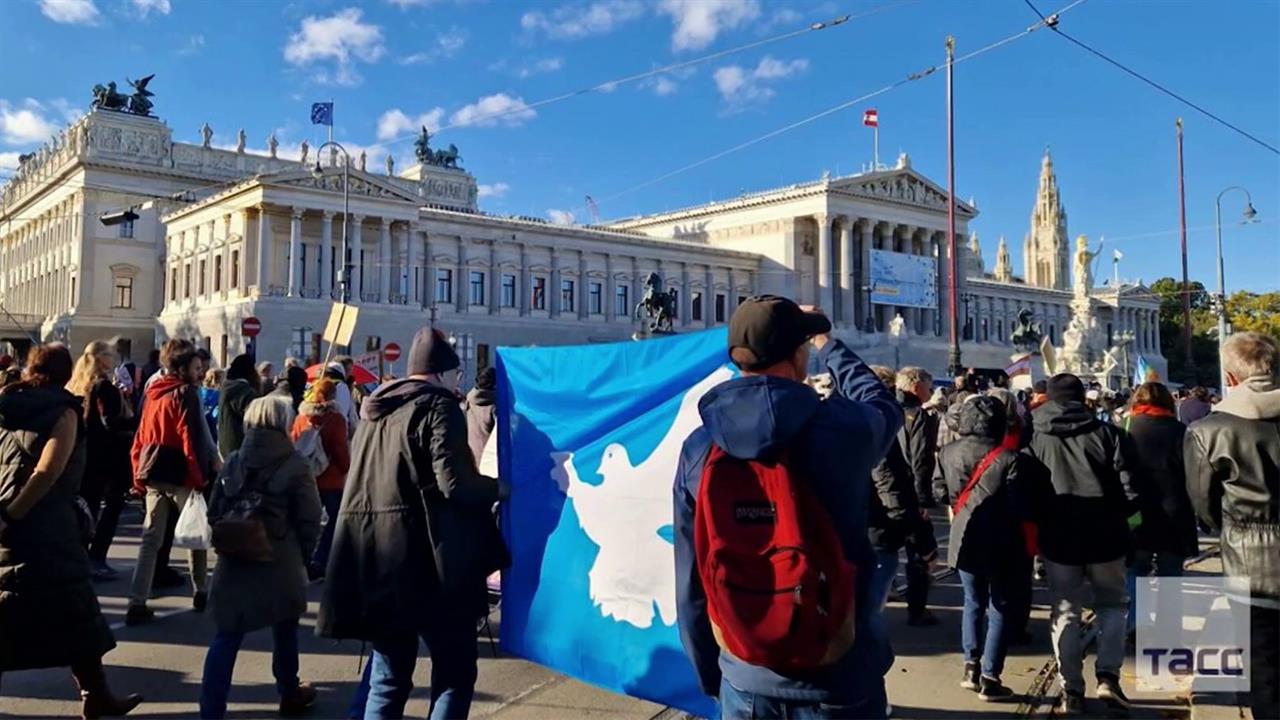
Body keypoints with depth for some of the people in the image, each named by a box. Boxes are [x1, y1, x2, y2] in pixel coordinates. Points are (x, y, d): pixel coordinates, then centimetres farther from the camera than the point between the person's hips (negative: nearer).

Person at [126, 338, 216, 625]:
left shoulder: (152, 394, 12)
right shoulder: (185, 394, -10)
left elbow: (140, 439, 13)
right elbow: (193, 440, -16)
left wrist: (139, 475, 17)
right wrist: (201, 478, -13)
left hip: (153, 474, 6)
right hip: (181, 475, -6)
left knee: (150, 538, 6)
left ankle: (137, 603, 0)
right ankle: (200, 593, 23)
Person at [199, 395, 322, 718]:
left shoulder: (233, 461, 4)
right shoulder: (295, 466, -10)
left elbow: (214, 511, 9)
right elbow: (309, 521, -9)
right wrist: (302, 557, 6)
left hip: (235, 560, 3)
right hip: (281, 562, -3)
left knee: (226, 636, 5)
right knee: (284, 631, 16)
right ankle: (290, 694, 34)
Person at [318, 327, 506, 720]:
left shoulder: (375, 409, 17)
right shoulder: (438, 407, -6)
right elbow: (454, 483, -17)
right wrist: (497, 488, 0)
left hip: (377, 558, 8)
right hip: (426, 558, -7)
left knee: (387, 678, 15)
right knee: (455, 671, 2)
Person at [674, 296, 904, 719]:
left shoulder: (698, 450, -8)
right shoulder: (843, 427, -15)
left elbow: (692, 586, -2)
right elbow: (885, 406, 12)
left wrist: (712, 677, 12)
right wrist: (827, 343, 25)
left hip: (745, 683, 2)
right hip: (841, 678, -2)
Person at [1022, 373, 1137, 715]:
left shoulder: (1035, 440, -1)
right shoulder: (1108, 434, -4)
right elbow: (1130, 490, -7)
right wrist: (1115, 517, 10)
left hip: (1058, 538, 0)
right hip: (1104, 536, 0)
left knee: (1065, 613, 10)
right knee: (1113, 604, 19)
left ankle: (1072, 692, 10)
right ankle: (1108, 676, 6)